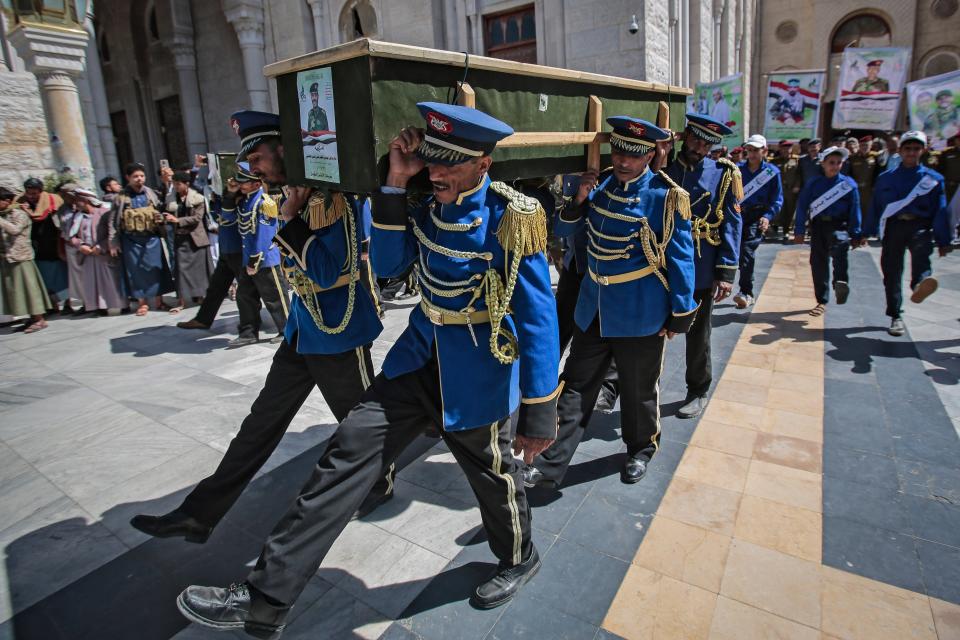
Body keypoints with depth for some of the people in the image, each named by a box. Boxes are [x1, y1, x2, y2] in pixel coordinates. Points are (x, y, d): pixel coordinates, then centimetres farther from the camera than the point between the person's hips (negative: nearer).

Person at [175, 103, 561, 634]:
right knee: (349, 452, -1)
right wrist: (395, 184, -11)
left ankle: (518, 559, 48)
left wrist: (539, 413, -18)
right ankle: (265, 597, 9)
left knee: (493, 472, 14)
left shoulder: (512, 219, -18)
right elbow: (386, 265, 0)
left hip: (476, 374, -5)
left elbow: (539, 318, -18)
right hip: (419, 356, 6)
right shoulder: (426, 202, 0)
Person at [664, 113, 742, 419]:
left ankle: (698, 392, 31)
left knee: (698, 334, 13)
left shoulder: (723, 173, -1)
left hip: (700, 270, -1)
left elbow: (731, 225, -3)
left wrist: (726, 273, -10)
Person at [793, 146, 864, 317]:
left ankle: (841, 282, -44)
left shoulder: (849, 184, 4)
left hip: (839, 226, -1)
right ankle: (822, 302, 13)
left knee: (839, 247, -35)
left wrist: (856, 235, 3)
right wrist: (799, 230, 2)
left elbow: (854, 210, 6)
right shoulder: (813, 183, 5)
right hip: (818, 225, 1)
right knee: (818, 262, 3)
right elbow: (802, 206, 6)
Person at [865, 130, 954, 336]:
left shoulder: (933, 178, 9)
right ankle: (895, 317, 13)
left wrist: (943, 241, 4)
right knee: (892, 273, 2)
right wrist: (866, 233, 9)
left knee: (921, 250, -36)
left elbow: (940, 211, 8)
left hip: (920, 225, -1)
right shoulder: (886, 178, 11)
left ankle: (920, 285, -63)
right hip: (893, 226, 1)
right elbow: (875, 207, 12)